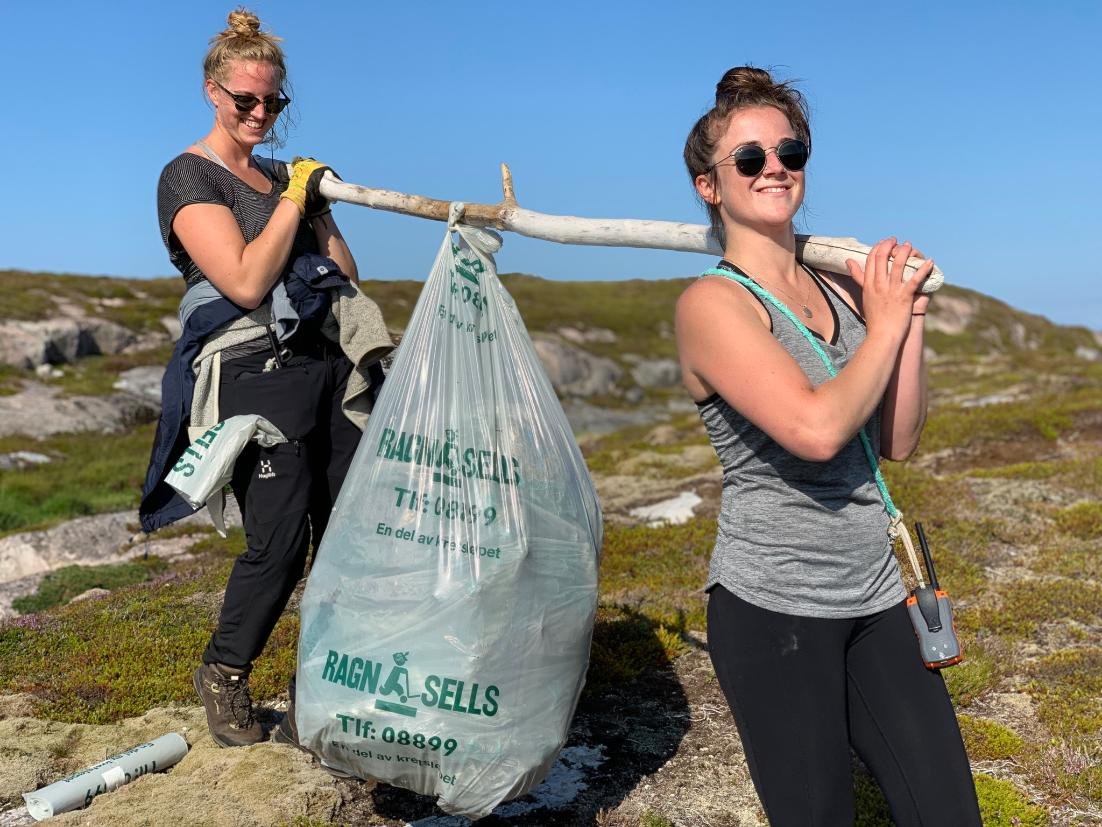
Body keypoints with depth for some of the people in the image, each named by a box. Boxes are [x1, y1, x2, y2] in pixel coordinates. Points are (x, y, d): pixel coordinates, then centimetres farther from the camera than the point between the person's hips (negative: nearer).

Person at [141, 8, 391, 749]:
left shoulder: (285, 176, 17)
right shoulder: (189, 178, -3)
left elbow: (345, 273, 19)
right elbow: (246, 283, -16)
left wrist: (317, 202, 5)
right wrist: (295, 197, -9)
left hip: (325, 365, 7)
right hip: (255, 375, -7)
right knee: (280, 542, -7)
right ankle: (224, 675, 20)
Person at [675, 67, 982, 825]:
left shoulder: (841, 291, 8)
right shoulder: (712, 304, -13)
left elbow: (898, 442, 5)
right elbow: (817, 430, -26)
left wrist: (911, 318, -3)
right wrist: (886, 325, -11)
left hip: (876, 599, 6)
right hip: (773, 609, -6)